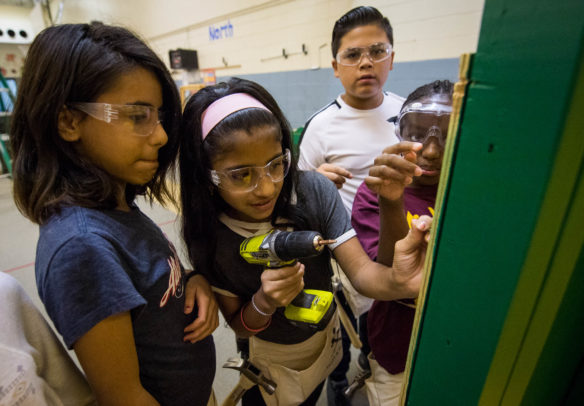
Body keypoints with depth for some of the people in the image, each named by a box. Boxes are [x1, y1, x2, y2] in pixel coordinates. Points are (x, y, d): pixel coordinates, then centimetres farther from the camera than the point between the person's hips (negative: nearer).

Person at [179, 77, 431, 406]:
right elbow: (239, 325, -17)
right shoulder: (207, 236, -27)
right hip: (267, 360, -2)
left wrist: (398, 281, -50)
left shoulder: (315, 191, -28)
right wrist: (264, 303, -38)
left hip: (325, 340, 2)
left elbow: (361, 271, -28)